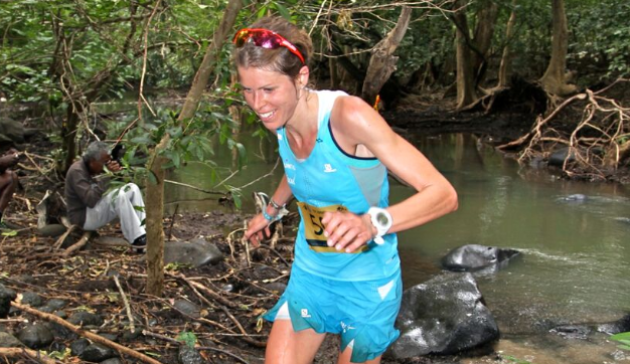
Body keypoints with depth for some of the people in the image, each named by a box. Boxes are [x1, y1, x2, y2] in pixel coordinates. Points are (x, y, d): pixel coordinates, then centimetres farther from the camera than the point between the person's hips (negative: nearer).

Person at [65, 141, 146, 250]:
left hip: (97, 208, 9)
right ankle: (137, 240, -29)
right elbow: (90, 200, -32)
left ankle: (144, 230, -12)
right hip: (84, 217, -9)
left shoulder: (97, 168, 4)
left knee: (132, 188, -3)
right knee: (119, 196, -31)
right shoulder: (76, 171, -21)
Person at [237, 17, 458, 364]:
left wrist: (372, 223, -47)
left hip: (367, 285, -5)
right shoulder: (280, 119, -8)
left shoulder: (348, 115, -28)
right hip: (309, 275, 5)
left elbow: (443, 194, -31)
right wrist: (270, 211, 33)